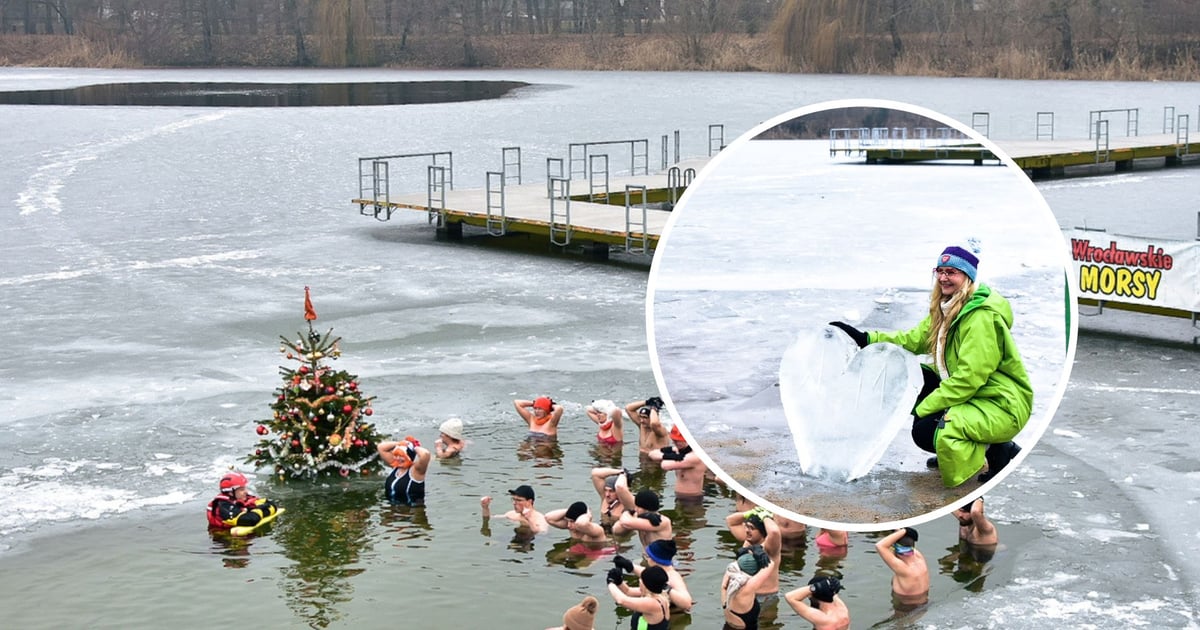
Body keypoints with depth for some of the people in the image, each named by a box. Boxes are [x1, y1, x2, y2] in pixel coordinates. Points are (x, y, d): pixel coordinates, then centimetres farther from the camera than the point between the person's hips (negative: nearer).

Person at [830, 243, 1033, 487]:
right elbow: (913, 340, 6)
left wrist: (922, 409, -22)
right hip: (973, 395, 10)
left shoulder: (982, 317, -23)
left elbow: (967, 378, -26)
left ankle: (998, 451, -4)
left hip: (1003, 406, -10)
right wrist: (866, 339, -4)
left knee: (926, 432, -25)